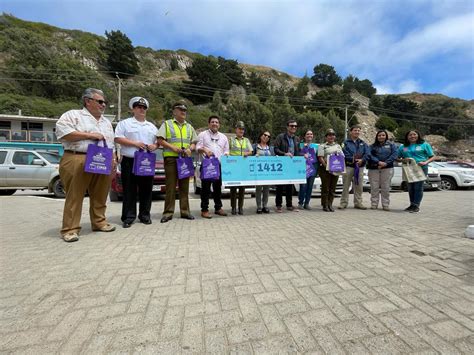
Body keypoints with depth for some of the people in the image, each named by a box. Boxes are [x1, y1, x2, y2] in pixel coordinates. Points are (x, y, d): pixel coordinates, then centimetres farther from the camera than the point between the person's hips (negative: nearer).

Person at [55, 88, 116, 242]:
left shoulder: (107, 122, 23)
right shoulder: (73, 115, 3)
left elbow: (111, 143, 24)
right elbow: (62, 131, -12)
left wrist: (113, 159, 11)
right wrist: (89, 135, -14)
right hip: (77, 161, -5)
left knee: (99, 195, 9)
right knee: (74, 196, -2)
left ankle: (99, 222, 21)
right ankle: (70, 229, 5)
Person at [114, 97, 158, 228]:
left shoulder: (152, 126, 19)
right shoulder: (125, 123, 5)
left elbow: (158, 141, 18)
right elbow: (117, 138, -4)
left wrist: (154, 146, -5)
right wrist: (135, 143, -14)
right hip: (129, 161, -3)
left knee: (146, 190, 5)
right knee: (129, 190, -1)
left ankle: (144, 215, 15)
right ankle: (128, 217, 5)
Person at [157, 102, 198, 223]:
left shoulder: (189, 127, 20)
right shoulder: (167, 124, 8)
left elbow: (194, 142, 18)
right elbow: (160, 140, -1)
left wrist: (190, 148, -3)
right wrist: (173, 147, -14)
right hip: (171, 158, -3)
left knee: (184, 186, 5)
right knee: (170, 186, -4)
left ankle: (185, 211, 11)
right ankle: (168, 212, 2)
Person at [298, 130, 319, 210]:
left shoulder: (316, 146, 18)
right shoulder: (301, 145, 10)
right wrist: (302, 155, -17)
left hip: (313, 167, 3)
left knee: (310, 186, 3)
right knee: (303, 185, -11)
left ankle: (307, 203, 11)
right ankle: (300, 203, 2)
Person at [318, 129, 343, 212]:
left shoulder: (338, 146, 20)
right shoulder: (322, 146, 3)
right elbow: (320, 158, -8)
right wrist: (326, 165, -19)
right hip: (325, 169, -5)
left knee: (332, 188, 6)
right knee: (325, 188, -4)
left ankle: (330, 205, 13)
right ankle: (325, 205, 4)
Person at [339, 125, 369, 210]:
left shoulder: (363, 143, 16)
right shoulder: (346, 142, 3)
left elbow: (367, 153, 3)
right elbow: (344, 153, -10)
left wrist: (362, 160, -14)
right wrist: (353, 159, -19)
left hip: (360, 167, 4)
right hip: (348, 166, -4)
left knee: (359, 186, 9)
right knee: (346, 185, -2)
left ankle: (358, 203, 18)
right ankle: (343, 203, 4)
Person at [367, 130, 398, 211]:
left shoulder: (391, 145, 13)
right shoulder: (372, 146, 12)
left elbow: (395, 154, -2)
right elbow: (369, 155, -4)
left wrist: (386, 163, -15)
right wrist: (378, 162, -18)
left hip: (387, 168, 0)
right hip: (374, 169, 0)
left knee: (386, 188, 0)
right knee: (374, 188, 0)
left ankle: (386, 205, 8)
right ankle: (374, 204, 7)